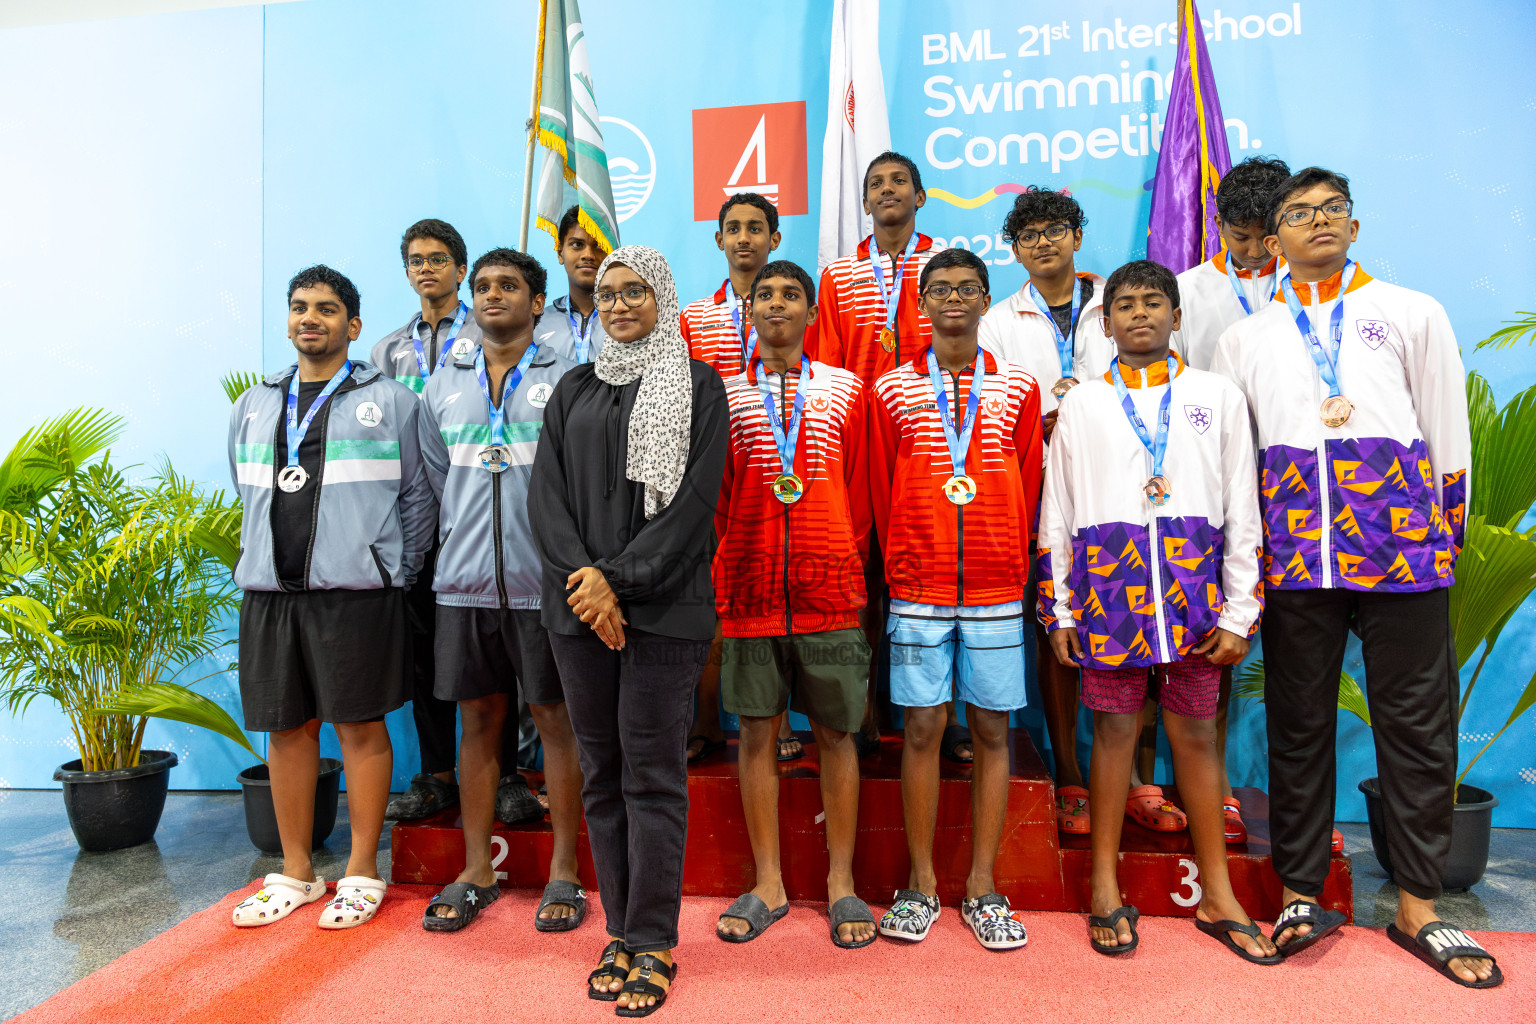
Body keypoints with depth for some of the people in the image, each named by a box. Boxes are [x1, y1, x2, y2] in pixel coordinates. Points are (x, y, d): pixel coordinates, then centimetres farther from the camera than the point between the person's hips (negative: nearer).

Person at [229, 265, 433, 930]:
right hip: (269, 594, 5)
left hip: (355, 592, -4)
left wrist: (395, 576, 0)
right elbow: (249, 498, 22)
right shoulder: (253, 407, 16)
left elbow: (417, 497, 2)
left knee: (361, 726, 1)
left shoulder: (389, 401, 2)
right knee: (287, 728, 10)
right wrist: (270, 566, 14)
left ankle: (362, 873, 14)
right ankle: (296, 872, 24)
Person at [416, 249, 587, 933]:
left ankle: (564, 872, 18)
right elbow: (437, 482, 16)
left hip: (545, 584, -3)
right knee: (477, 721, 11)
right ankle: (476, 872, 24)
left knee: (556, 720, 4)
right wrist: (466, 547, 10)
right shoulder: (441, 388, 14)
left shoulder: (568, 380, 1)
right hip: (465, 585, 4)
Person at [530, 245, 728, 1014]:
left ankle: (653, 945, 12)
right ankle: (620, 931, 21)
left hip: (663, 604, -4)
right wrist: (582, 578, -10)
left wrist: (619, 576, -13)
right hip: (579, 604, 4)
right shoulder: (574, 391, 16)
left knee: (652, 773, -1)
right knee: (600, 770, 8)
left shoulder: (697, 386, 4)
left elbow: (695, 499, -7)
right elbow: (546, 494, 6)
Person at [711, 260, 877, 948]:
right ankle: (768, 886, 21)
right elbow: (712, 497, 9)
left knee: (836, 733, 6)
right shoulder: (724, 394, 9)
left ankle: (841, 883, 20)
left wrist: (850, 569, 5)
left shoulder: (846, 391, 8)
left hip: (829, 593, 0)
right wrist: (727, 569, 4)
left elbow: (859, 494, 8)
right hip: (749, 592, 1)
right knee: (757, 732, 7)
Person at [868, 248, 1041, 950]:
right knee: (922, 729, 3)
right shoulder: (892, 389, 5)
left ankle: (982, 886, 18)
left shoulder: (1018, 388, 7)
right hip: (917, 593, -1)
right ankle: (921, 884, 16)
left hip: (996, 591, 1)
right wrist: (900, 571, 6)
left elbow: (1028, 490, 9)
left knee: (991, 731, 5)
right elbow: (881, 492, 7)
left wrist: (1011, 569, 7)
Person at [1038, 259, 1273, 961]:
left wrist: (1239, 612, 1)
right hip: (1107, 584, 0)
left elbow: (1243, 512, 7)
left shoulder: (1218, 396, 10)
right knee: (1115, 727, 4)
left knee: (1196, 733, 6)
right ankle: (1105, 888, 16)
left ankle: (1218, 896, 19)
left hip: (1193, 587, 1)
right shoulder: (1081, 403, 10)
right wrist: (1058, 610, 4)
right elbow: (1056, 514, 9)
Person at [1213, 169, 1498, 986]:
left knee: (1417, 721, 3)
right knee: (1298, 721, 5)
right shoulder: (1245, 337, 16)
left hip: (1401, 536, 0)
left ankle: (1417, 908, 17)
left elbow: (1449, 434, 13)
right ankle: (1300, 893, 17)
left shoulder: (1413, 314, 13)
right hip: (1292, 546, 1)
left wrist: (1445, 529, 7)